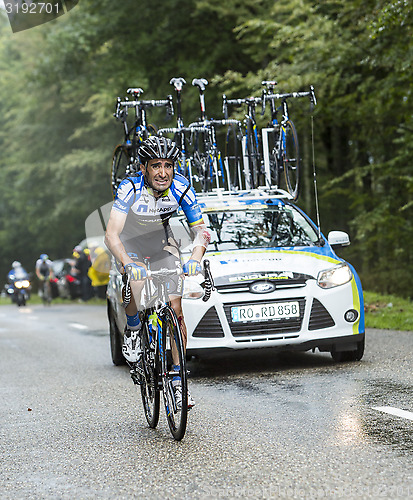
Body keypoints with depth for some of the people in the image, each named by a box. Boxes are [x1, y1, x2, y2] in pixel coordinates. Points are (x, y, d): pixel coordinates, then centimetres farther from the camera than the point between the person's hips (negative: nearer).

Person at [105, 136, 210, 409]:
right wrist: (128, 263, -54)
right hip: (130, 240, -2)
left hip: (161, 239, 2)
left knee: (175, 307, -8)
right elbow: (111, 235, -38)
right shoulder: (130, 188, -32)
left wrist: (195, 258, -41)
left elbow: (201, 229, -21)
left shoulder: (181, 187, -25)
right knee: (136, 283, -31)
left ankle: (178, 377, 1)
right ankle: (132, 327, 3)